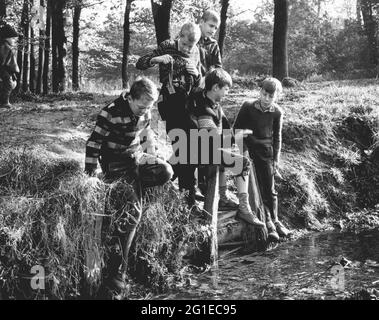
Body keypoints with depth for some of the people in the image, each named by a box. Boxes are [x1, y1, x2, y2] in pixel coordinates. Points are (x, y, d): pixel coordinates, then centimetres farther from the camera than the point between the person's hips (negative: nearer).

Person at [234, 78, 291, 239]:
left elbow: (277, 136, 9)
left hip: (266, 153, 1)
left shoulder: (277, 112, 0)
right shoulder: (248, 107, -6)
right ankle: (266, 220, 7)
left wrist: (276, 158, 5)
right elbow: (236, 128, 2)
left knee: (269, 189, 6)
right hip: (247, 151, -1)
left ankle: (274, 220, 18)